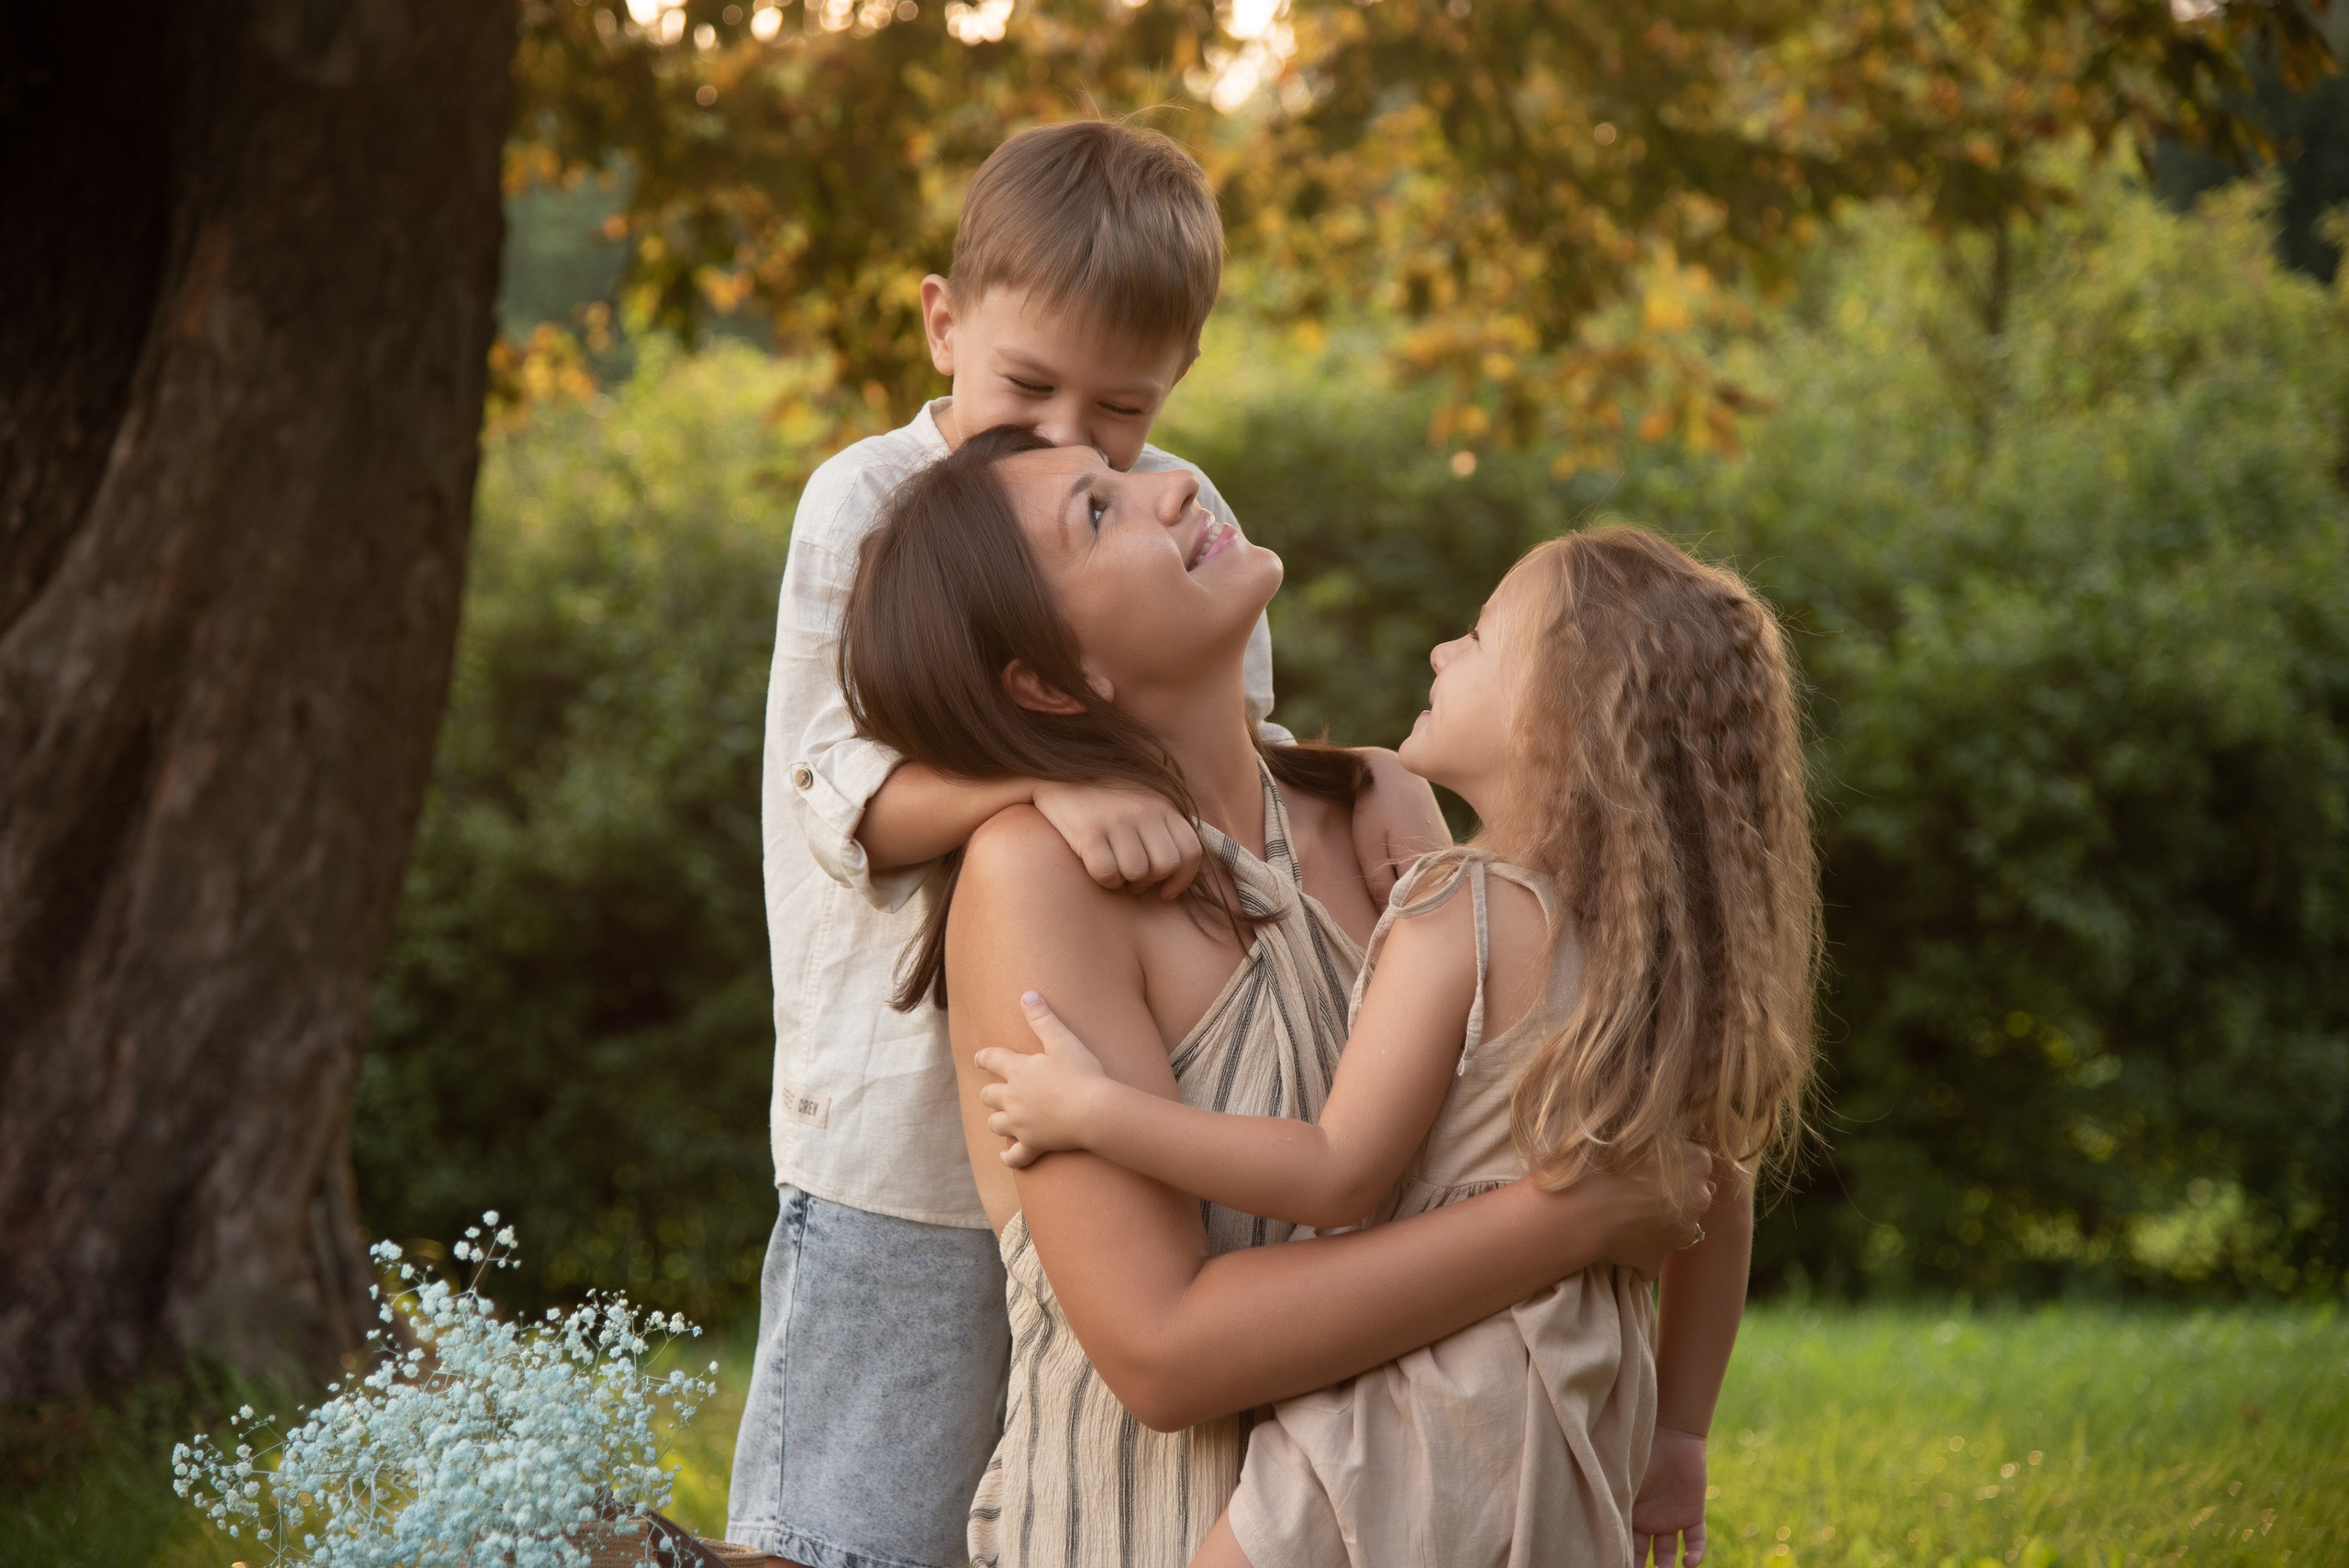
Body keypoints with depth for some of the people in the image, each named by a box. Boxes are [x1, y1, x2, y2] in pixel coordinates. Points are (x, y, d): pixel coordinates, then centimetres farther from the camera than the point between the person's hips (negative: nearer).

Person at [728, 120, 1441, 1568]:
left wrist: (1366, 775, -10)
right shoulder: (871, 504, -8)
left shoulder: (1179, 512, 5)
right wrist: (1051, 782, -33)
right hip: (913, 1128, -4)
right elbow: (852, 795, -16)